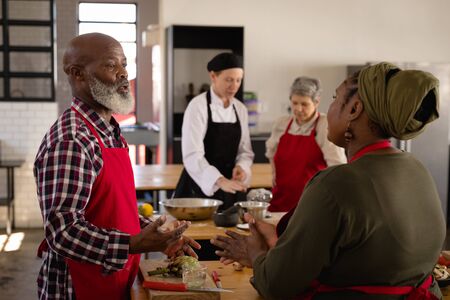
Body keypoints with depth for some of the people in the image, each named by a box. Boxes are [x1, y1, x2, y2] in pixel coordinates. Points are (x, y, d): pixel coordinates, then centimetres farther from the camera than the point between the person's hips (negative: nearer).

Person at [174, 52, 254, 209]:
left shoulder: (240, 109, 6)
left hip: (230, 189, 5)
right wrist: (220, 180, -35)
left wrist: (241, 167, -12)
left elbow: (245, 151, 11)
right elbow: (192, 156, -22)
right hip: (200, 188, -5)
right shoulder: (198, 106, -13)